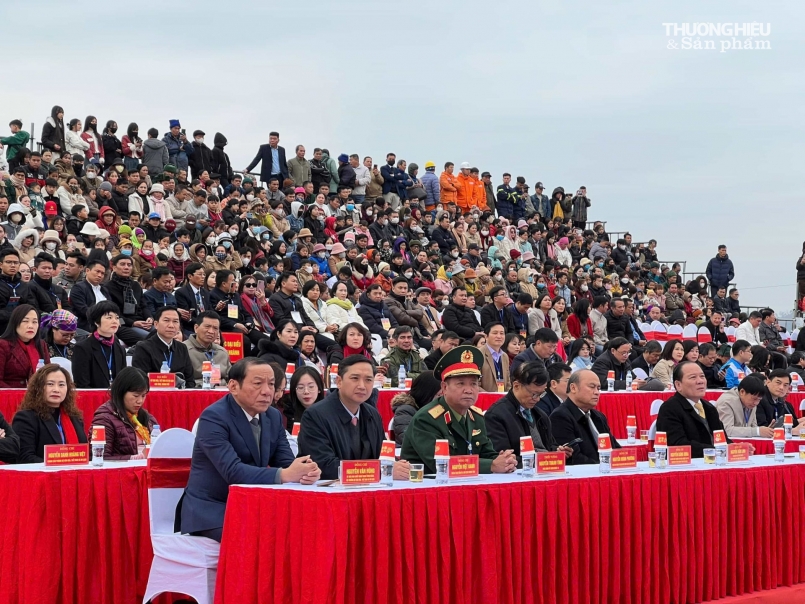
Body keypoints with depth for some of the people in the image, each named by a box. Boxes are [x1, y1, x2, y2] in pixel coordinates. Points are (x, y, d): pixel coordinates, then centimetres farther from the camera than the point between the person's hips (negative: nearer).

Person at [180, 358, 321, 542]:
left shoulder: (273, 417, 6)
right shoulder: (214, 417, -16)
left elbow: (286, 463, 0)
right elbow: (232, 471, -27)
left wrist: (305, 471, -24)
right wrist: (284, 475, -37)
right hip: (212, 512, -6)